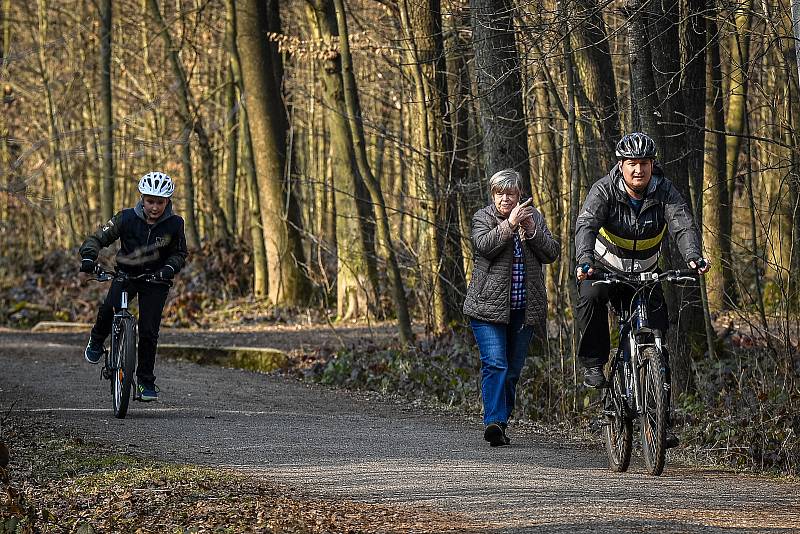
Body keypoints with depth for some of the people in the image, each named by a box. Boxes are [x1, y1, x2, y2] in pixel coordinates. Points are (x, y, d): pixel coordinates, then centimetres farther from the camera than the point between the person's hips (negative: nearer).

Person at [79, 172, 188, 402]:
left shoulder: (174, 224, -11)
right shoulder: (127, 218, -14)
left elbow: (179, 253, 1)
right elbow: (97, 238, -9)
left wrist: (169, 268, -20)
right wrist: (88, 257, -28)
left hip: (155, 279, 0)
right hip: (126, 273, 0)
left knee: (148, 332, -7)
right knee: (108, 309, -27)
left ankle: (146, 381, 8)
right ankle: (96, 342, 4)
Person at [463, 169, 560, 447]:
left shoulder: (533, 216, 11)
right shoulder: (482, 217, 2)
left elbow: (552, 253, 2)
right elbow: (484, 245, -17)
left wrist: (531, 230, -12)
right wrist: (509, 224, -25)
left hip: (524, 309, 4)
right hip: (490, 306, -4)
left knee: (513, 370, 8)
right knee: (495, 364, -17)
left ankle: (500, 424, 18)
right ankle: (494, 422, -25)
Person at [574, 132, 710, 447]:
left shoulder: (664, 192, -13)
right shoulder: (605, 190, -18)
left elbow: (683, 225, -27)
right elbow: (586, 225, -33)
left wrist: (693, 257, -48)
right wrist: (584, 260, -52)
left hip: (644, 275, 2)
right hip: (604, 269, -2)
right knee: (590, 296, -36)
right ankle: (593, 363, -18)